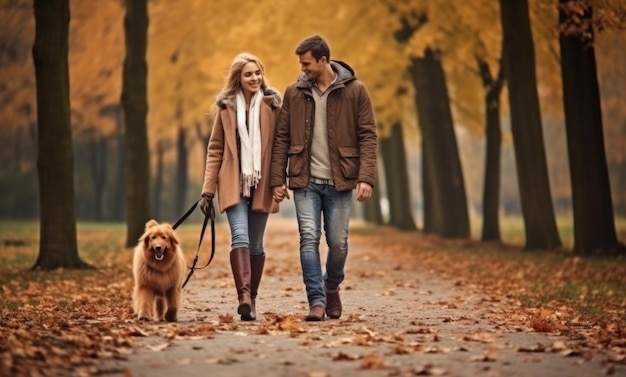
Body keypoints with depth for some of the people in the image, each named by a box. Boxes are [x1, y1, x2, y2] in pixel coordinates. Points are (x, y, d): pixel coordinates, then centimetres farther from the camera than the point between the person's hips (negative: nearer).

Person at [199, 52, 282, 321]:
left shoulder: (272, 104, 4)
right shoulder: (226, 106, 4)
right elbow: (215, 149, 7)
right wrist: (208, 189, 3)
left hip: (261, 184, 1)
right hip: (233, 183, -1)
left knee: (255, 244, 6)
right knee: (240, 237, -17)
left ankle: (251, 299, 17)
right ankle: (243, 295, -28)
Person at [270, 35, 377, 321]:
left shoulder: (355, 91, -1)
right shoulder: (294, 92, 5)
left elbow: (368, 136, -3)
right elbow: (282, 138, 7)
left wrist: (366, 177, -13)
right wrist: (277, 179, 0)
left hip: (339, 182, -1)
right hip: (305, 180, 1)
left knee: (338, 243, 5)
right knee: (309, 238, -9)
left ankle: (331, 287, 31)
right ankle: (316, 301, -5)